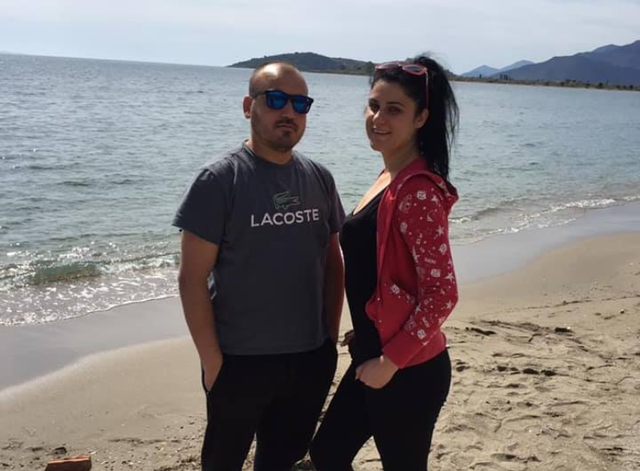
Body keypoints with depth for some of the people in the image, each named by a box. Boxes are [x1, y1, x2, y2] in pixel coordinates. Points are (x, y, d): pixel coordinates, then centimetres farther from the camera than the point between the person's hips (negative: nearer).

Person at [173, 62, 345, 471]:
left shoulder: (320, 179, 3)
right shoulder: (220, 180, -12)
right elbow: (192, 279, -13)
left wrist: (331, 336, 8)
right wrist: (212, 361, -14)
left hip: (311, 358, 5)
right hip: (240, 362, -4)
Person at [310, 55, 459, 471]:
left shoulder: (418, 190, -21)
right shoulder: (389, 179, 8)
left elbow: (442, 294, -23)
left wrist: (390, 361, -18)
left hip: (408, 370, -9)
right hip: (374, 356, 9)